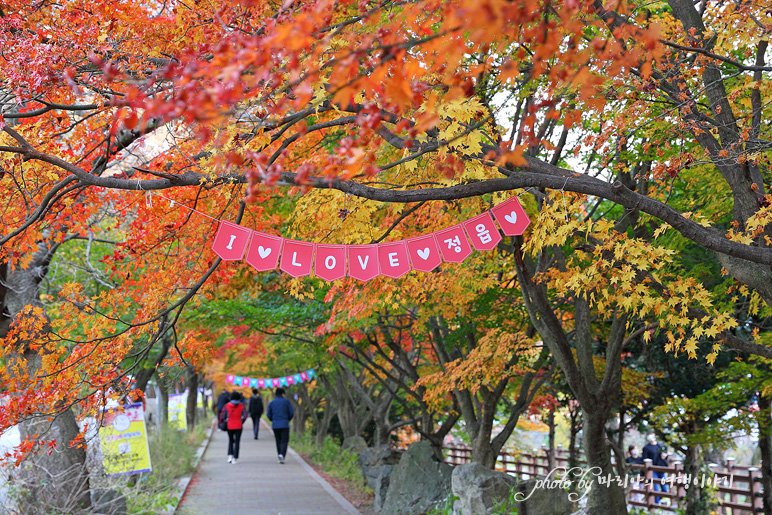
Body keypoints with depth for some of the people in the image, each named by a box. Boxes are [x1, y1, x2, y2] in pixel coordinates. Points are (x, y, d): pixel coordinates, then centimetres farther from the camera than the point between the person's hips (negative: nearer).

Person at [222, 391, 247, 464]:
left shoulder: (227, 406, -3)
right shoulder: (241, 406, -2)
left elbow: (223, 416, -4)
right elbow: (245, 416, 0)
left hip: (230, 426, 1)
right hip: (238, 426, -1)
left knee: (231, 441, 20)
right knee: (237, 442, 5)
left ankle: (230, 455, 6)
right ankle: (235, 459, -1)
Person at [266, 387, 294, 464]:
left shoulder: (271, 403, 7)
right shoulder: (287, 402, 1)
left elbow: (268, 415, 6)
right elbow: (291, 413, -1)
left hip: (275, 425, 3)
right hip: (284, 424, -3)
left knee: (278, 442, 12)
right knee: (284, 441, -3)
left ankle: (280, 458, 12)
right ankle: (282, 454, -27)